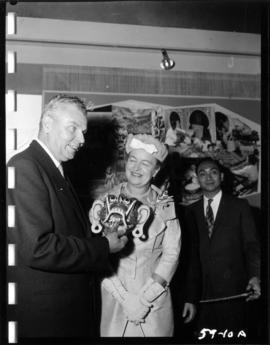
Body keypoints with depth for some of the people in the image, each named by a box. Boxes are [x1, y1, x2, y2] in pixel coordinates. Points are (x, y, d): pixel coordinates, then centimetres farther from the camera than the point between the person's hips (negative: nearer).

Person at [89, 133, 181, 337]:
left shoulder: (166, 205, -1)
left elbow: (172, 254, -4)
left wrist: (145, 298, -12)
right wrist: (125, 298, -13)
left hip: (156, 302, 0)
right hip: (115, 302, 0)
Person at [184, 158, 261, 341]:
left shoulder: (240, 206, 4)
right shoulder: (192, 211, 10)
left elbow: (251, 245, 0)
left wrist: (255, 276, -15)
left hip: (232, 289, -2)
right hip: (202, 290, 2)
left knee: (233, 333, 3)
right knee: (204, 334, 3)